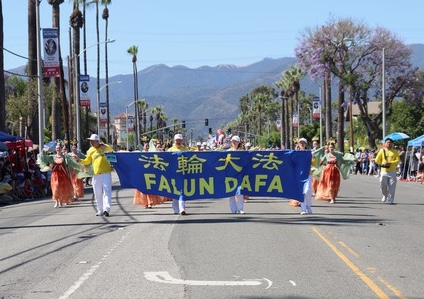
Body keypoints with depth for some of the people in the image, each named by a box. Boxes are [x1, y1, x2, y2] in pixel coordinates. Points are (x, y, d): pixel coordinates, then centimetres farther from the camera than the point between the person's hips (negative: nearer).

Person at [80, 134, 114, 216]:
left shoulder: (106, 147, -1)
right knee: (97, 194, 7)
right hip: (96, 175, 3)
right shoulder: (90, 151, 7)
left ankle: (106, 209, -18)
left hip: (106, 173, -3)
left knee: (106, 191, -11)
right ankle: (100, 210, 17)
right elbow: (87, 161, 15)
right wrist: (80, 160, -2)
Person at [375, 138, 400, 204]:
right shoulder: (382, 151, 6)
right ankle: (385, 195, 26)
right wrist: (382, 164, -3)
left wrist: (390, 163, -15)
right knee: (383, 184, -2)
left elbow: (398, 160, -4)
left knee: (392, 186, -6)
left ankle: (390, 200, -2)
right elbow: (377, 160, 8)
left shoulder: (395, 151, 5)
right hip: (384, 171, 1)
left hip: (392, 171, -1)